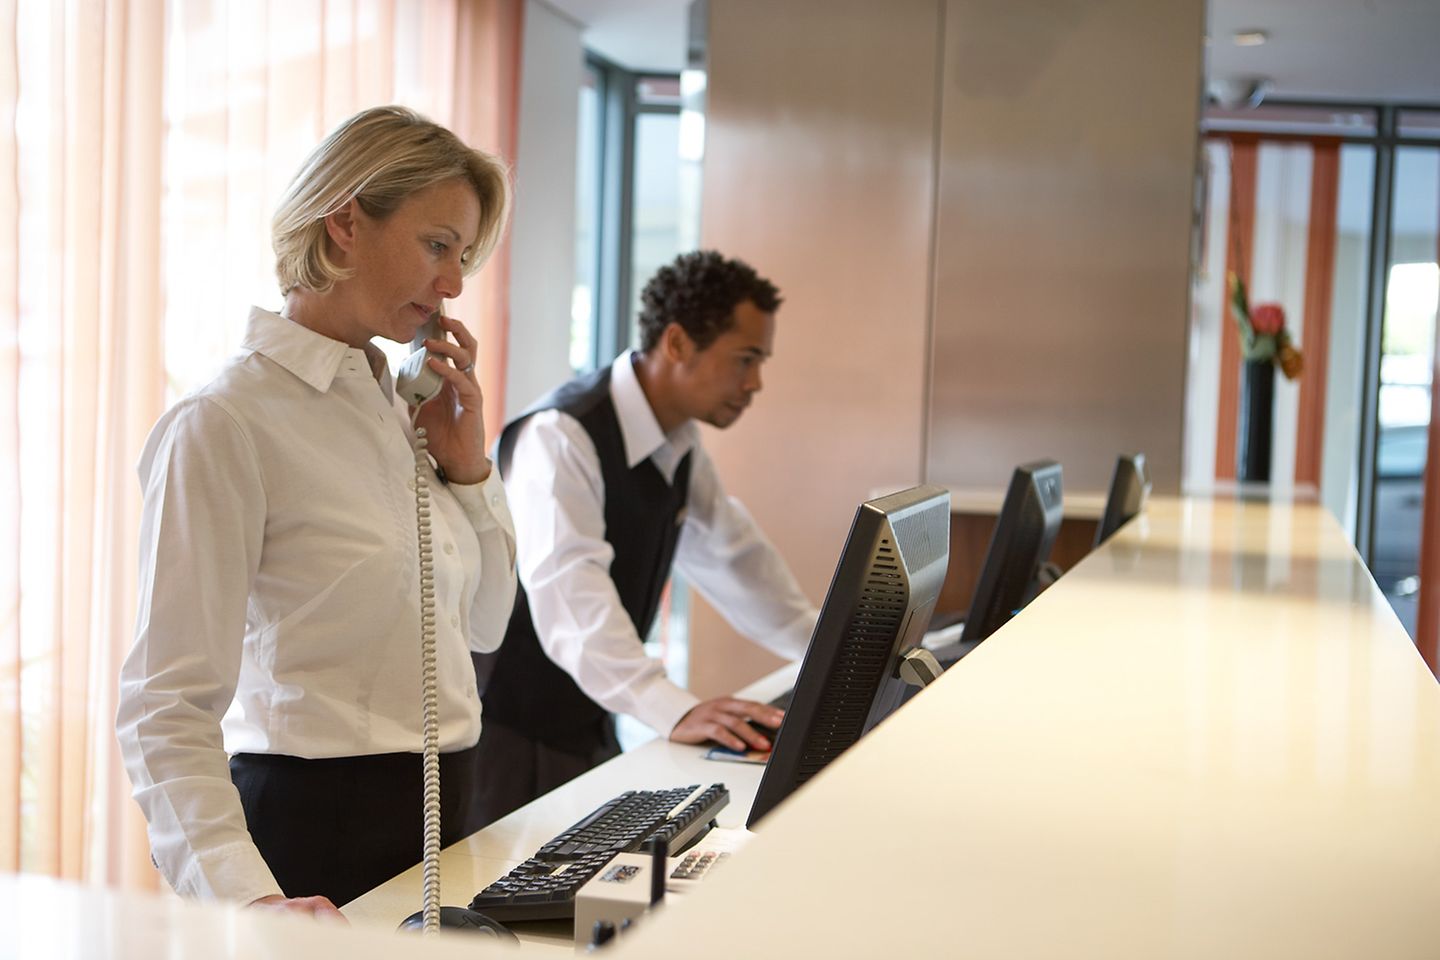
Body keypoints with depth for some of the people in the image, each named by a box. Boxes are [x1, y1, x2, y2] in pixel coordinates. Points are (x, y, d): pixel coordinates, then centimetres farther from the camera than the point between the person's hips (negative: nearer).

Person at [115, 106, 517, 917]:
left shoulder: (395, 405, 7)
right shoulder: (224, 424, -17)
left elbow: (482, 625, 14)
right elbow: (169, 710, -22)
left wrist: (468, 465, 0)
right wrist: (250, 895, -36)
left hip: (440, 814, 8)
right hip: (318, 827, -8)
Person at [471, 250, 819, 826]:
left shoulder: (681, 446, 5)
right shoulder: (561, 436, -23)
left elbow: (732, 557, 17)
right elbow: (569, 590, -36)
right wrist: (675, 710, -46)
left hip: (588, 729, 8)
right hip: (507, 734, -8)